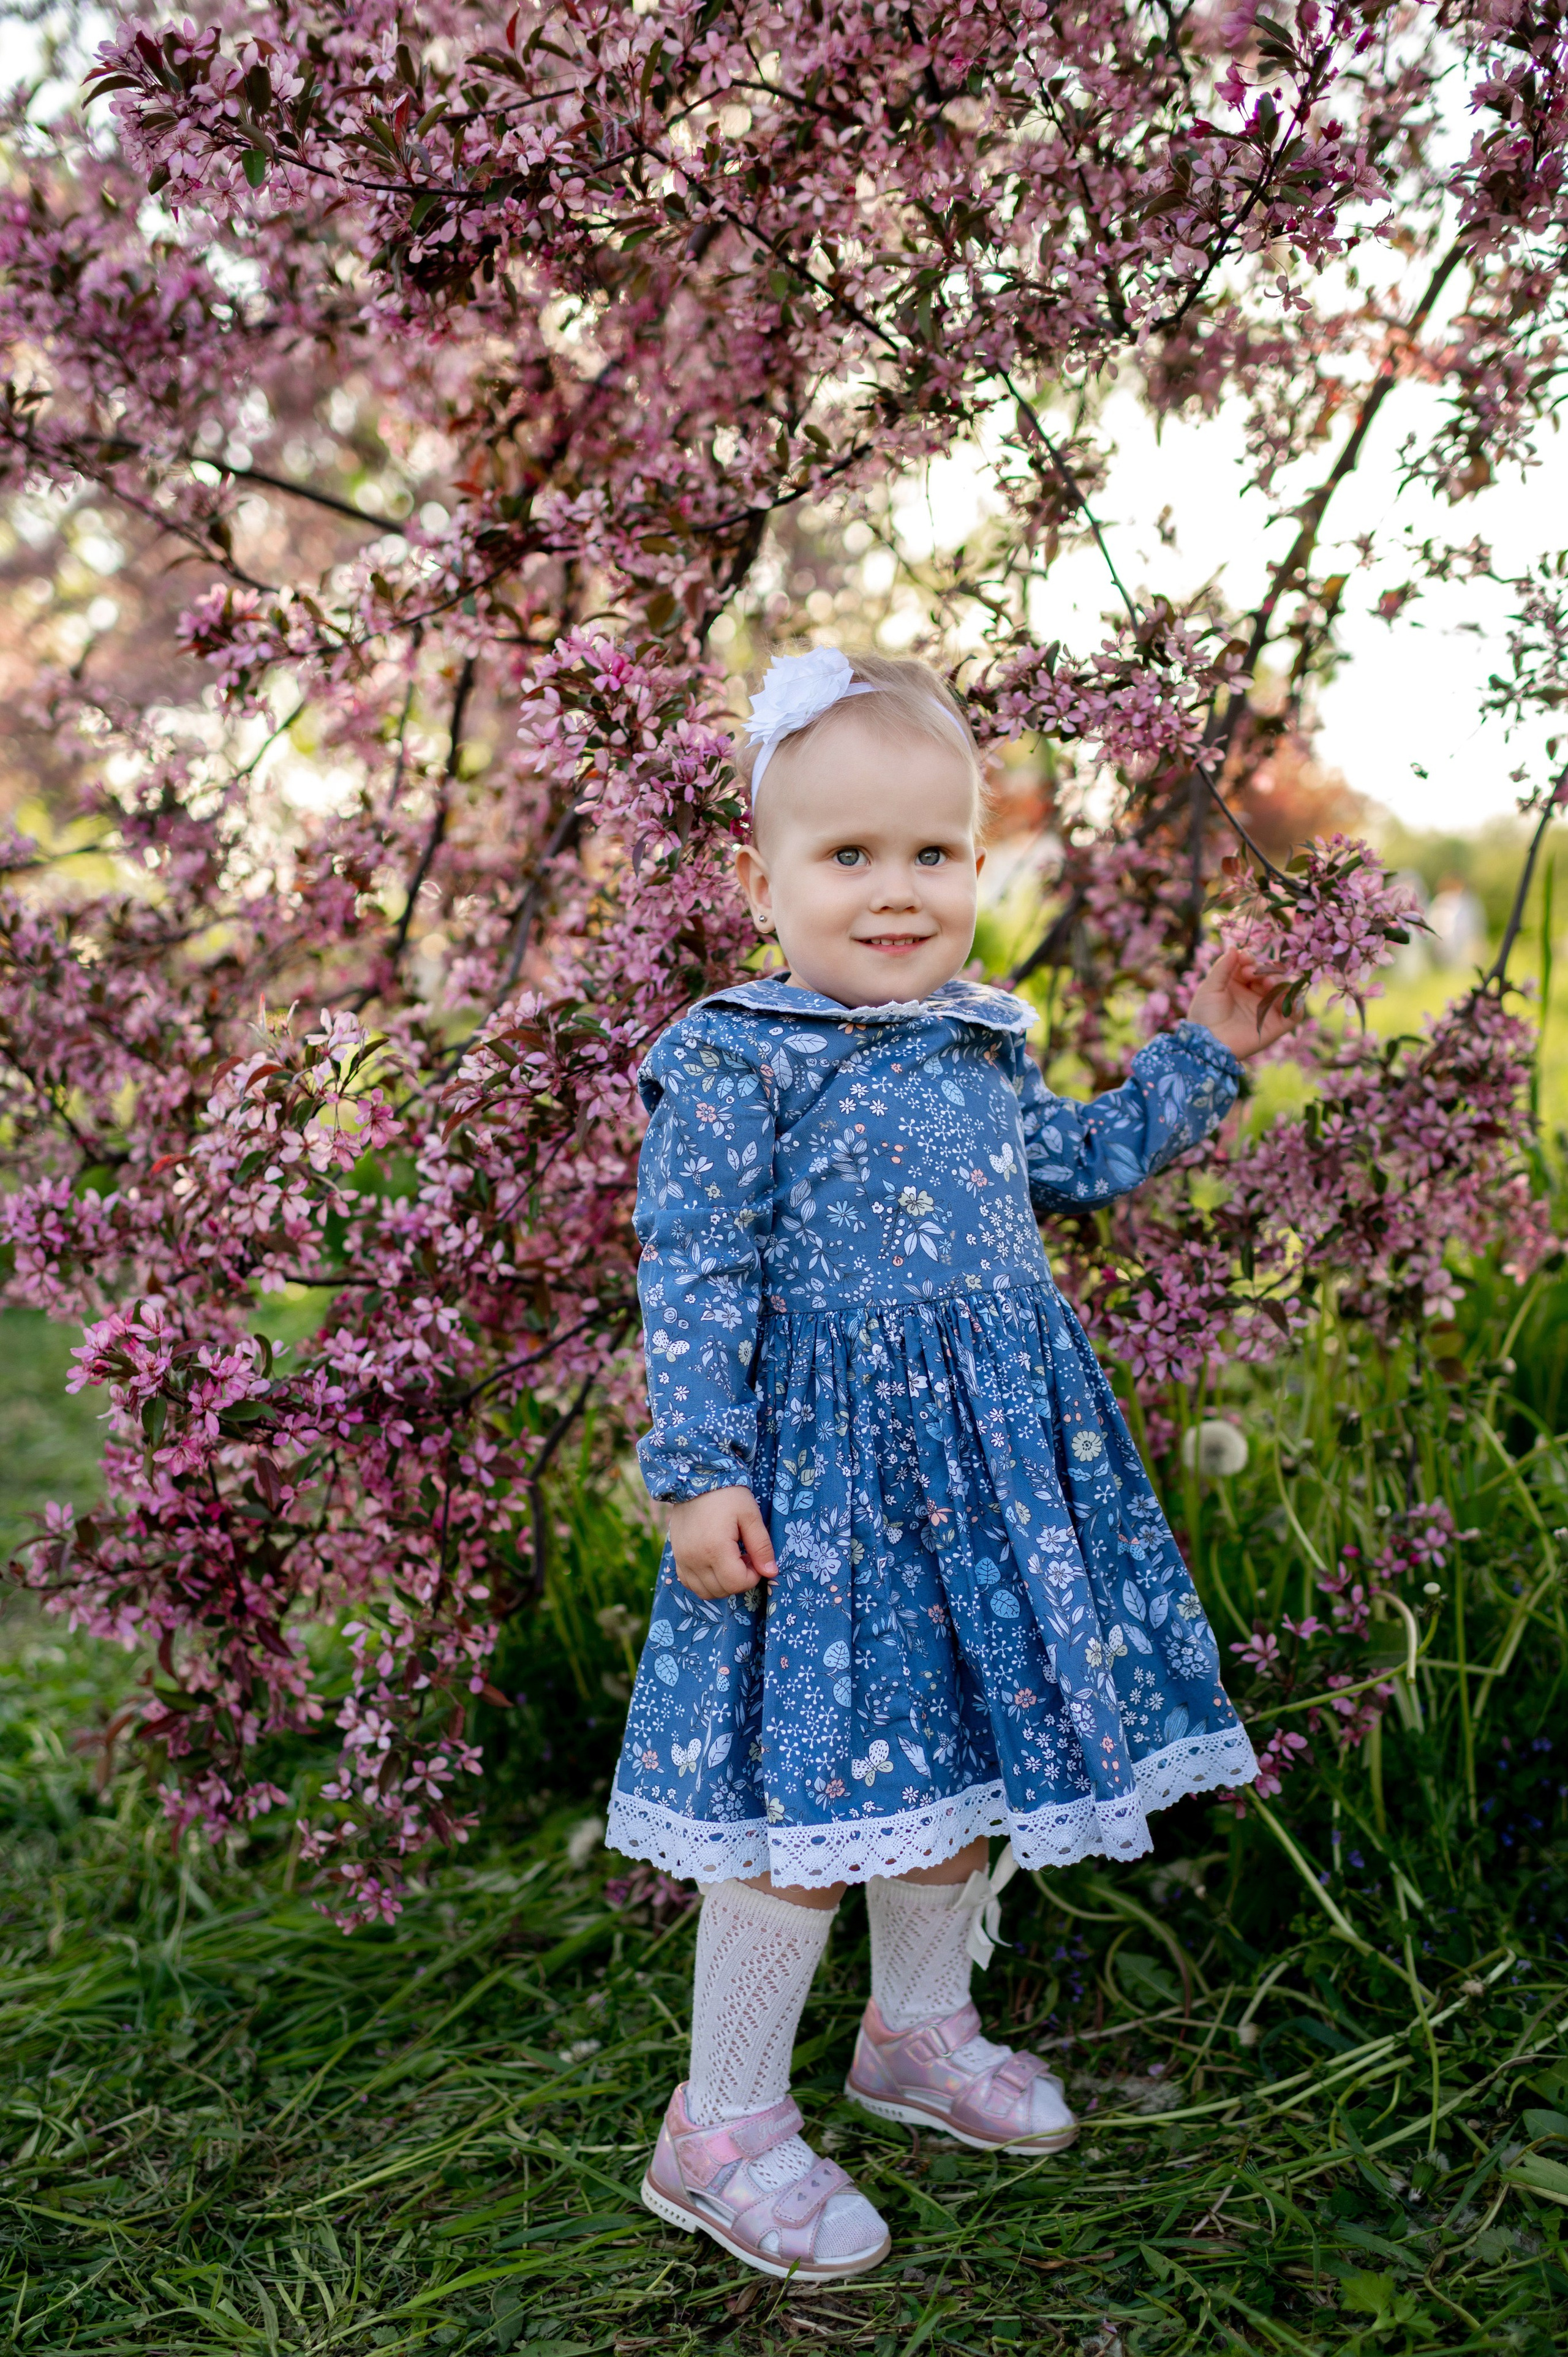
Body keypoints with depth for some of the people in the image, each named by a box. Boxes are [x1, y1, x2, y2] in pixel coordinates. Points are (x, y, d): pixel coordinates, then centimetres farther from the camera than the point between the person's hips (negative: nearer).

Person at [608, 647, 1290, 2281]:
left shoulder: (983, 1046, 11)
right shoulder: (734, 1063, -11)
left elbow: (1077, 1165, 27)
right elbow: (693, 1278, -13)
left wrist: (1201, 1059, 22)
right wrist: (699, 1470, -19)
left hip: (999, 1468, 7)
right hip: (819, 1478, -7)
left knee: (962, 1759, 18)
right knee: (816, 1787, -5)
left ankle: (920, 2029, 40)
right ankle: (720, 2129, 11)